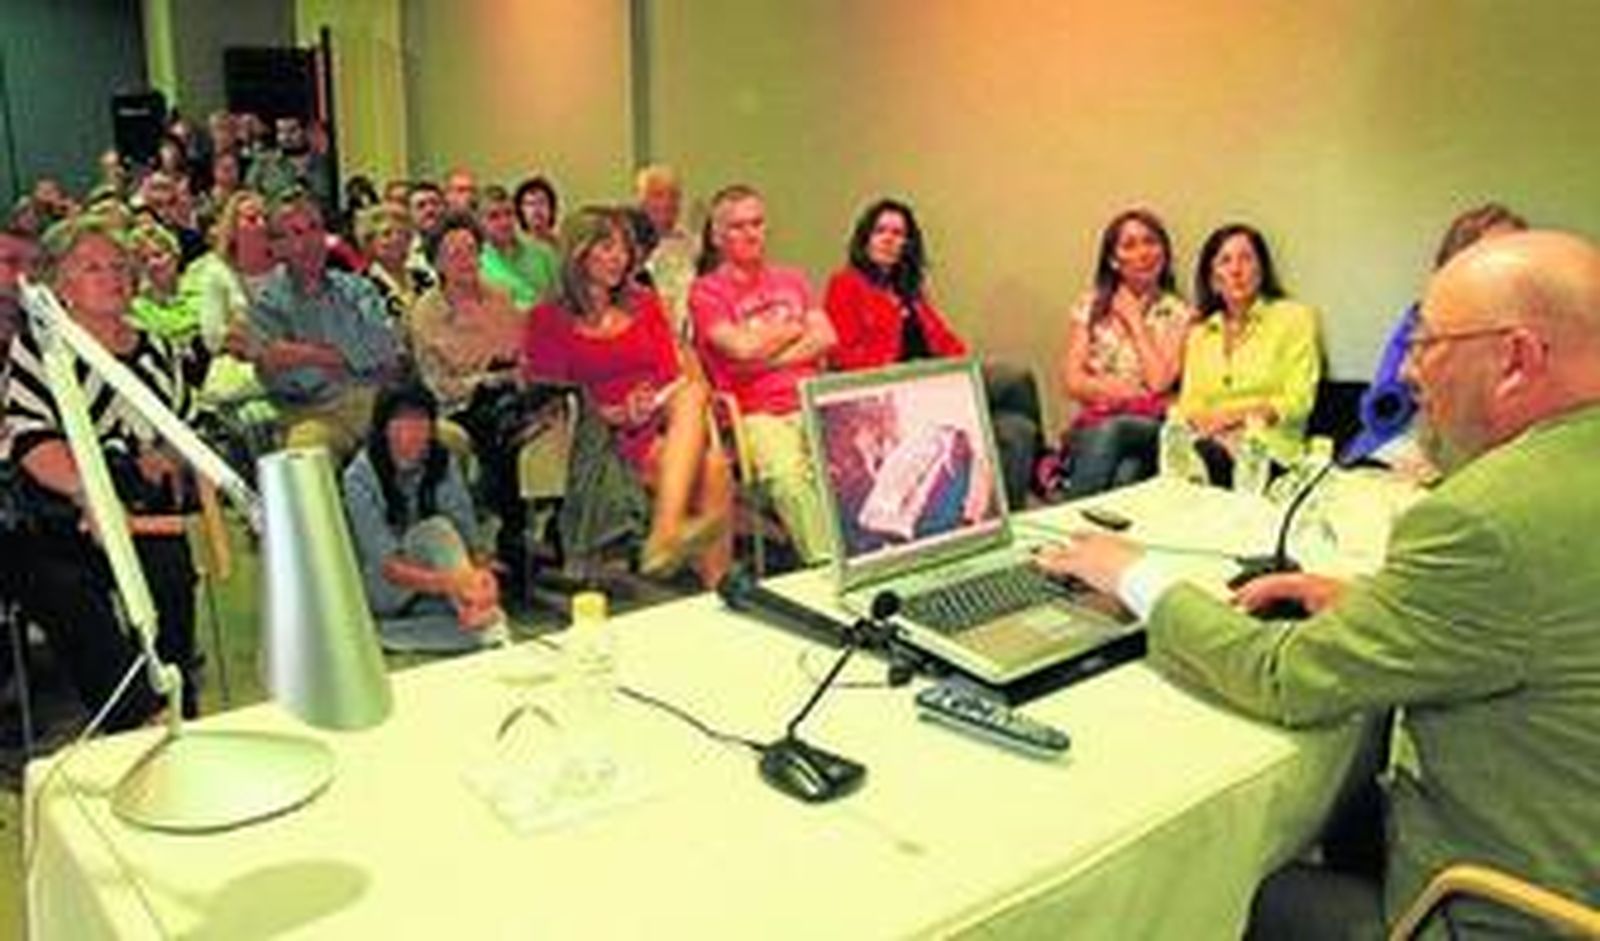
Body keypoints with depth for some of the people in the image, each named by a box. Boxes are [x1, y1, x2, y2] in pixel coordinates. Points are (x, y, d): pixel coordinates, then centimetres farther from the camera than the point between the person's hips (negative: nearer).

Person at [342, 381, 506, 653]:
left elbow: (469, 535, -12)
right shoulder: (359, 477, -20)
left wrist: (480, 572, -35)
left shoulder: (443, 463, -7)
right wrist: (444, 582, -43)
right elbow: (386, 565, -26)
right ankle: (482, 621, -32)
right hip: (382, 590, -3)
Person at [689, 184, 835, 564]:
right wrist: (796, 327, 10)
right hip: (757, 414, -3)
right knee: (787, 473, -35)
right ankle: (825, 562, -35)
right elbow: (741, 348, -6)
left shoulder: (791, 280, 25)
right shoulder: (706, 291, 9)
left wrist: (769, 358, -2)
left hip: (813, 403, 4)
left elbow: (827, 338, 12)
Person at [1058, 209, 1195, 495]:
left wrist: (1135, 321, 1)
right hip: (1094, 424, 1)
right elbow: (1072, 382, 5)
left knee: (1110, 431, -36)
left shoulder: (1178, 314, 10)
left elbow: (1160, 380, -6)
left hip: (1152, 429, -1)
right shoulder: (1090, 307, 13)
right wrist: (1122, 391, -10)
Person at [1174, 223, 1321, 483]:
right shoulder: (1199, 333, 22)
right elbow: (1189, 402, 14)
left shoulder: (1294, 317, 9)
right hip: (1207, 439, 3)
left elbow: (1298, 401, 0)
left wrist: (1236, 416, -15)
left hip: (1264, 445, -3)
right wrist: (1191, 418, -12)